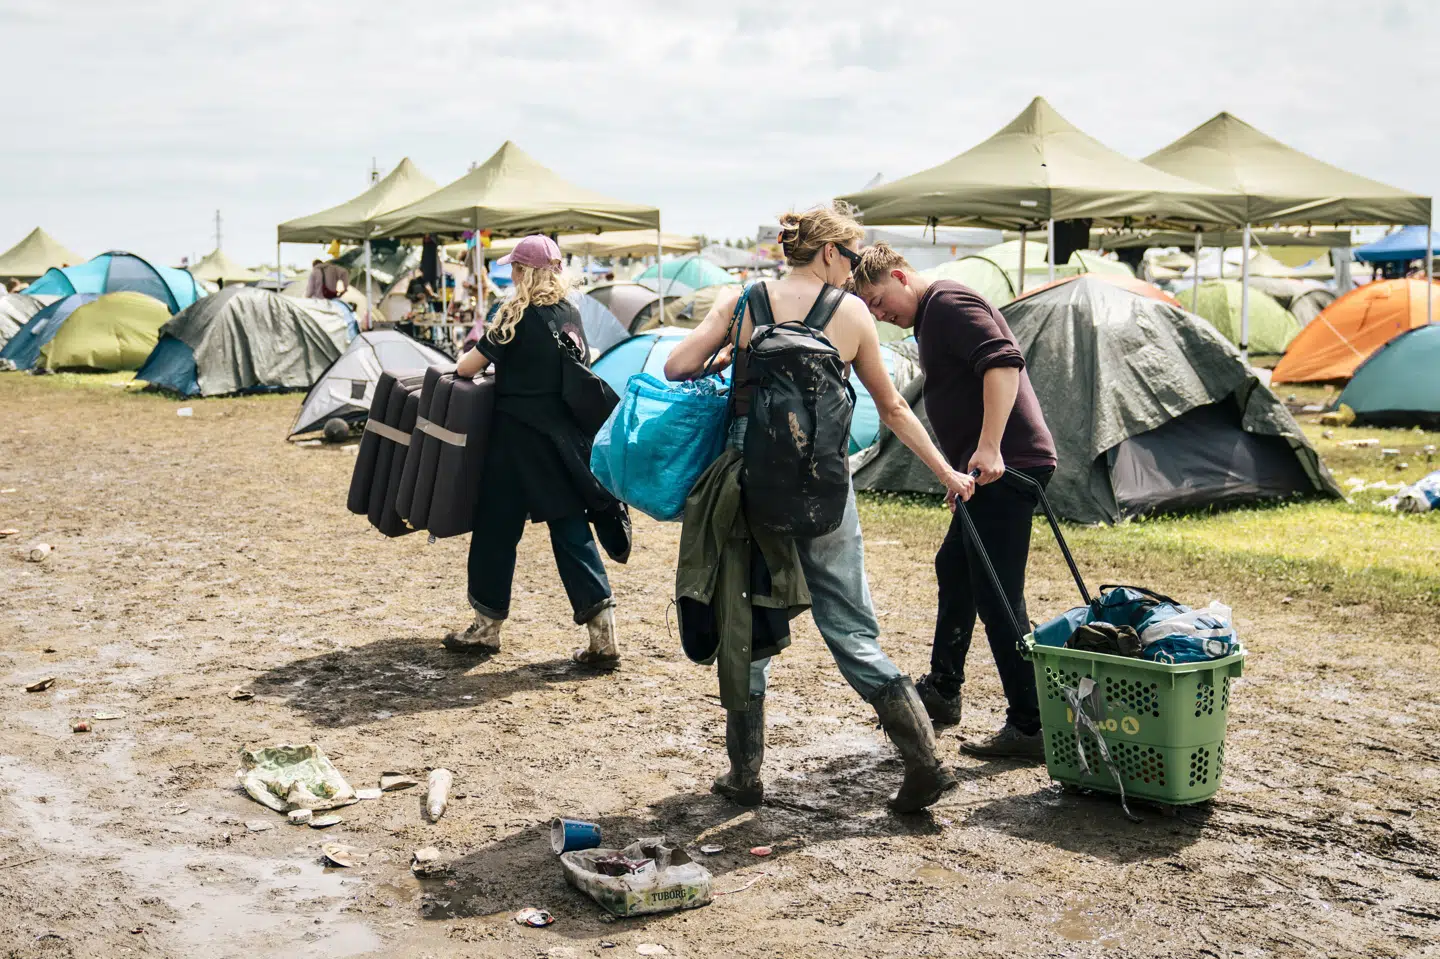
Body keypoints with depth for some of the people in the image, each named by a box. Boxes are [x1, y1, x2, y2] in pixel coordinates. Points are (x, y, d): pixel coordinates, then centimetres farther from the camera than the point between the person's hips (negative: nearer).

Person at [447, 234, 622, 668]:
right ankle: (603, 634, 0)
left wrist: (466, 363, 15)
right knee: (570, 527, 7)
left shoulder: (518, 315, -12)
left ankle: (487, 626, 20)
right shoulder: (570, 314, 7)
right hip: (563, 437, 6)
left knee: (498, 527, 8)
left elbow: (469, 365, -10)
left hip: (517, 437, -6)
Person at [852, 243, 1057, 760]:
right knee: (955, 570, 22)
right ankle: (941, 691, 37)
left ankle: (1030, 726, -3)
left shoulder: (949, 303, -11)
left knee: (997, 597, -8)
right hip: (989, 469, 11)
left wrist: (989, 448, -33)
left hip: (1008, 466, -11)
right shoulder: (931, 317, 21)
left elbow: (1004, 362, -27)